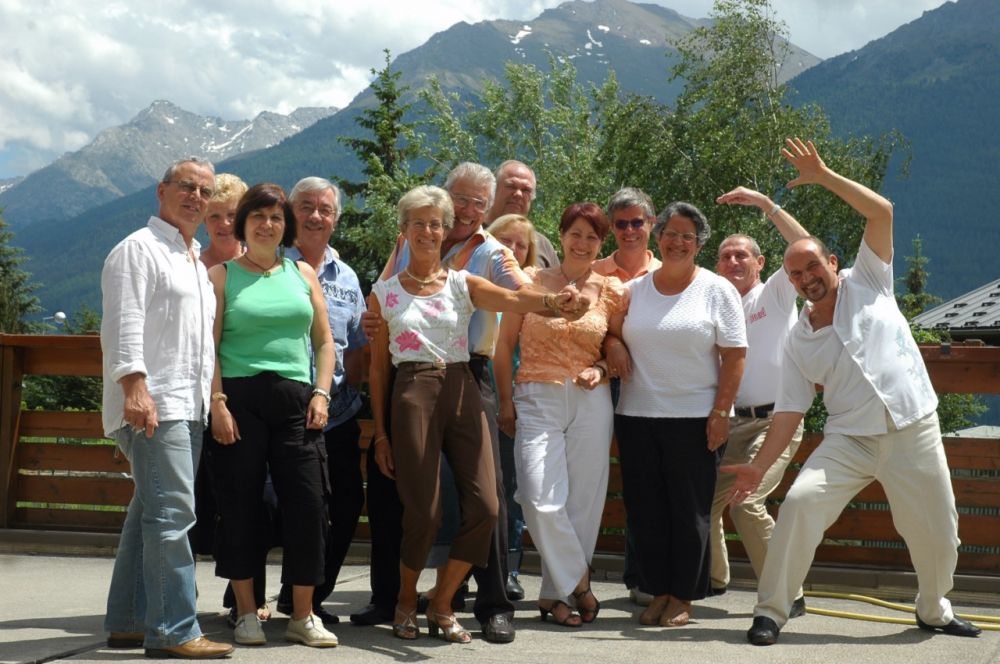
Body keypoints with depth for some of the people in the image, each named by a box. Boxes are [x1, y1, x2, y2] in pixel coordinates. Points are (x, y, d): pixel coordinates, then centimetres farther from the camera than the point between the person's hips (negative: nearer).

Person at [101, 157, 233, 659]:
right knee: (171, 513, -14)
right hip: (153, 406, -9)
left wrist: (213, 400, 22)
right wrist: (135, 387, -25)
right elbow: (124, 323, -14)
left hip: (190, 406, 9)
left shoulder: (197, 262, 24)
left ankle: (127, 622, 18)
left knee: (150, 513, 11)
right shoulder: (140, 249, -3)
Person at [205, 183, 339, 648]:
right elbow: (209, 346, -1)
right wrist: (217, 402, -10)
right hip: (240, 397, -2)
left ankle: (303, 615, 8)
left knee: (307, 504, -2)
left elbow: (324, 340, 14)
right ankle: (246, 613, 12)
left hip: (296, 400, 3)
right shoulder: (223, 275, 5)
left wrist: (321, 393, 2)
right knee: (240, 505, 1)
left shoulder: (302, 273, 14)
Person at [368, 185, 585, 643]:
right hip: (412, 394, -2)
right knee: (424, 511, -7)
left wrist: (553, 300, -33)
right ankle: (406, 602, 19)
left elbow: (511, 300, -11)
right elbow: (378, 367, 10)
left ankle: (441, 606, 11)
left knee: (484, 506, -8)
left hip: (461, 390, 2)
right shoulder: (385, 292, 9)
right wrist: (380, 432, 4)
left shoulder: (462, 284, 10)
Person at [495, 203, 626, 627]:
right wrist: (506, 402, 0)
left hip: (591, 404, 2)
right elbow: (505, 345, 5)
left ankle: (556, 594, 16)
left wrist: (602, 370, -6)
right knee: (542, 502, -14)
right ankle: (578, 584, 5)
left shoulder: (612, 292, 6)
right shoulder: (531, 282, 2)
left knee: (583, 501, 2)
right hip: (537, 401, -1)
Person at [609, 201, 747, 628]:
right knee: (646, 509, 6)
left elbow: (734, 357, -3)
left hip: (694, 418, -3)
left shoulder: (716, 290, 1)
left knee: (689, 511, 1)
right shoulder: (634, 289, 9)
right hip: (637, 416, 3)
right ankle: (657, 592, 16)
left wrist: (720, 413, -10)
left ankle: (682, 597, 11)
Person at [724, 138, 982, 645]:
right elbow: (790, 410, 8)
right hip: (849, 441, 1)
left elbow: (881, 212, -5)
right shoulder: (798, 339, 10)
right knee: (800, 503, -20)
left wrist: (824, 177, -8)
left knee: (936, 532, 6)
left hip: (914, 430, -1)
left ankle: (934, 610, 35)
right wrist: (759, 466, 0)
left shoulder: (866, 283, 6)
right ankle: (771, 611, -11)